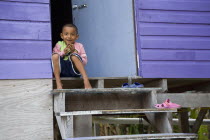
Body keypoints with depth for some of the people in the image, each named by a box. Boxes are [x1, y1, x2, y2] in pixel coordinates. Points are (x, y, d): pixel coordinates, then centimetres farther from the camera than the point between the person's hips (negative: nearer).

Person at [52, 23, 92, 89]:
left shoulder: (79, 46, 8)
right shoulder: (59, 45, 11)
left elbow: (84, 62, 1)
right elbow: (53, 57, 2)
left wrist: (74, 52, -11)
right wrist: (63, 52, -12)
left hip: (74, 70, -1)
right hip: (61, 72, 1)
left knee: (73, 55, -28)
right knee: (55, 55, -23)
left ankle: (86, 80, -36)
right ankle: (58, 83, -30)